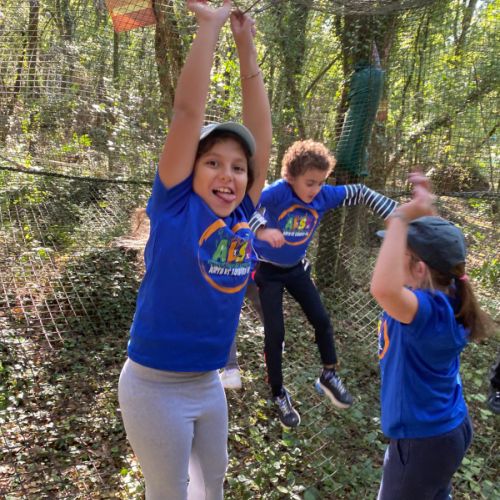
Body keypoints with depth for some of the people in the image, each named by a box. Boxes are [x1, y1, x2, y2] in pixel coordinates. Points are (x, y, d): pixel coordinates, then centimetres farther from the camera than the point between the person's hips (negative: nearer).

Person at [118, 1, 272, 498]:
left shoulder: (240, 216, -2)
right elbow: (187, 111, -20)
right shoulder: (175, 206, -14)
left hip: (208, 382, 5)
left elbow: (259, 132, -2)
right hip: (156, 385, -5)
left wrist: (246, 47, -2)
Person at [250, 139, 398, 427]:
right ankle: (278, 393, 18)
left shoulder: (324, 196, -16)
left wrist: (396, 215, -16)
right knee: (275, 333, -2)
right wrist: (262, 230, -62)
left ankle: (329, 376, 30)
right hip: (268, 270, -5)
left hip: (296, 268, 5)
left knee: (321, 319, 8)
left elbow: (360, 193, -6)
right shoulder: (278, 192, -30)